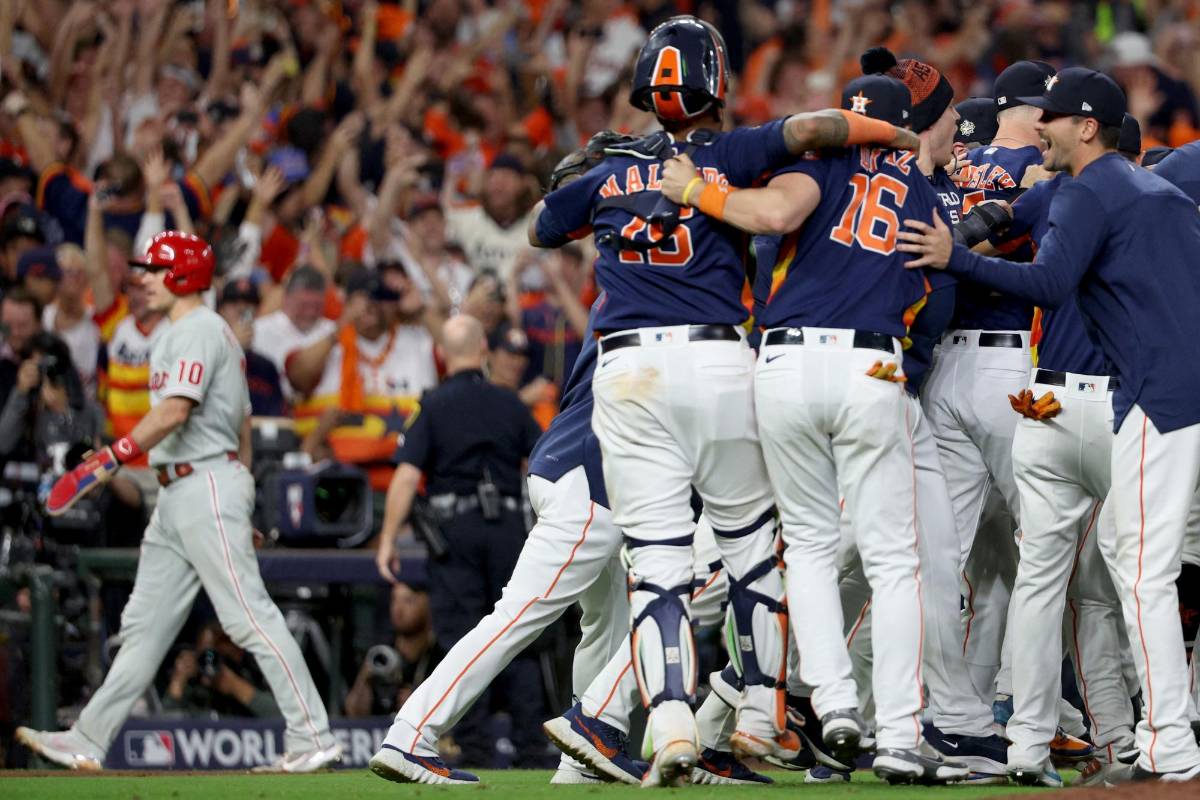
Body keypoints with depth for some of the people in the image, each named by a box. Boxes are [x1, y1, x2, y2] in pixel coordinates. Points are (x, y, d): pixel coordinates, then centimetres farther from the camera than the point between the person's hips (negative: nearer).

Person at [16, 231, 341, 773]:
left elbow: (175, 410, -22)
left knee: (249, 616, -11)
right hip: (178, 498, 10)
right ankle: (89, 741, 12)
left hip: (207, 484, -10)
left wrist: (112, 459, -22)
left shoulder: (198, 329, -10)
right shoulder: (198, 332, 22)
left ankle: (313, 739, -12)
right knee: (145, 622, 10)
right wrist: (242, 509, 23)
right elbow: (243, 423, 23)